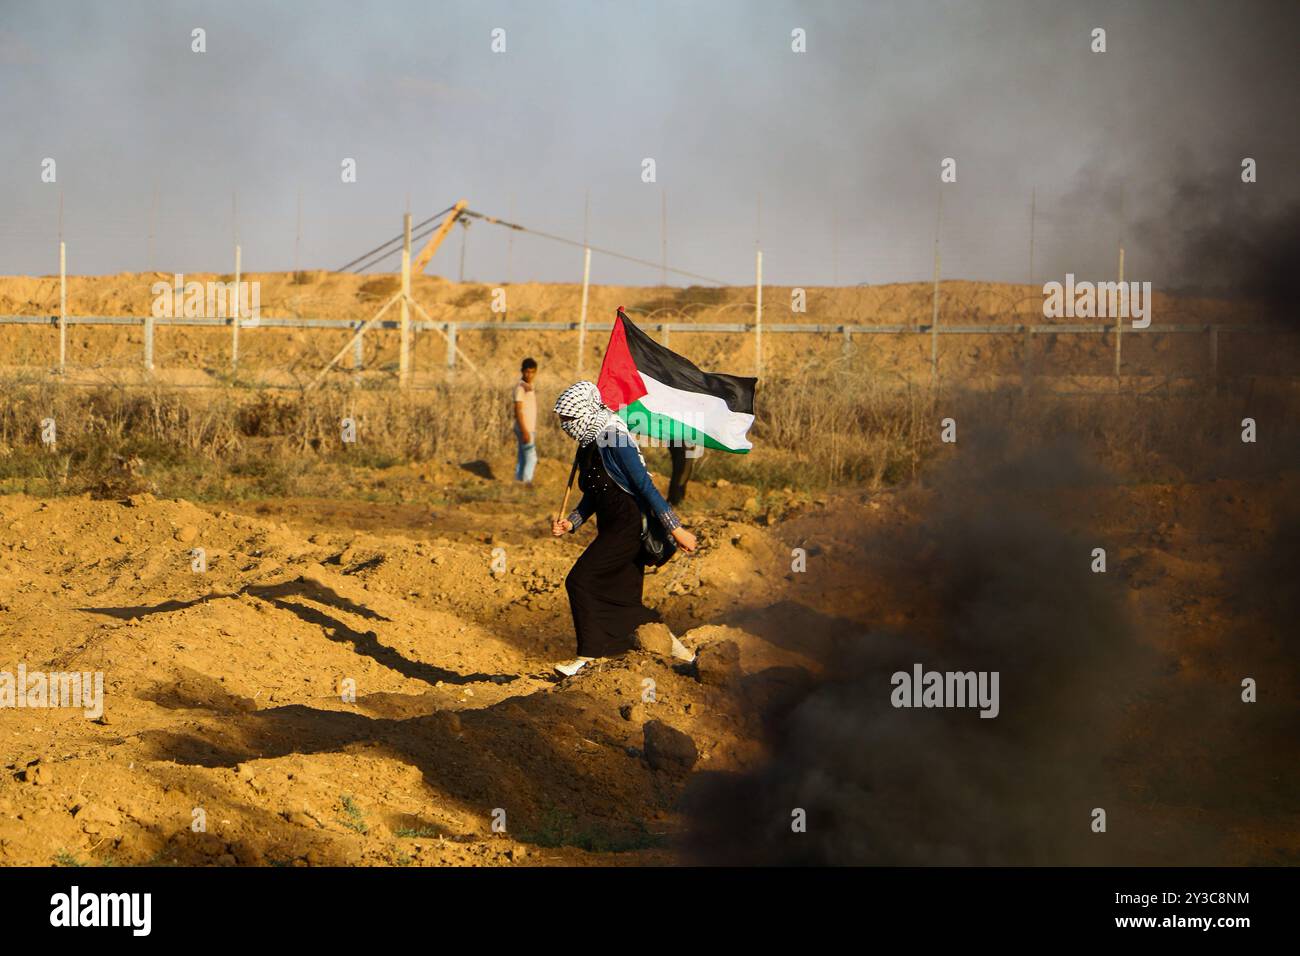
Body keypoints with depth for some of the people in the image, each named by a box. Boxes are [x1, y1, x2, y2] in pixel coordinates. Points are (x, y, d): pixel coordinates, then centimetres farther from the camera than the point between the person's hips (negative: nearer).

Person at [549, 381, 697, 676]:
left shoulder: (614, 440, -18)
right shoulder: (589, 444, 10)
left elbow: (646, 486, -20)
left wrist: (676, 529, -20)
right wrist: (570, 523, 4)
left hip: (628, 527, -9)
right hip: (612, 529, 9)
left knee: (580, 581, -11)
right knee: (624, 599, 10)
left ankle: (588, 658, -5)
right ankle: (671, 644, 22)